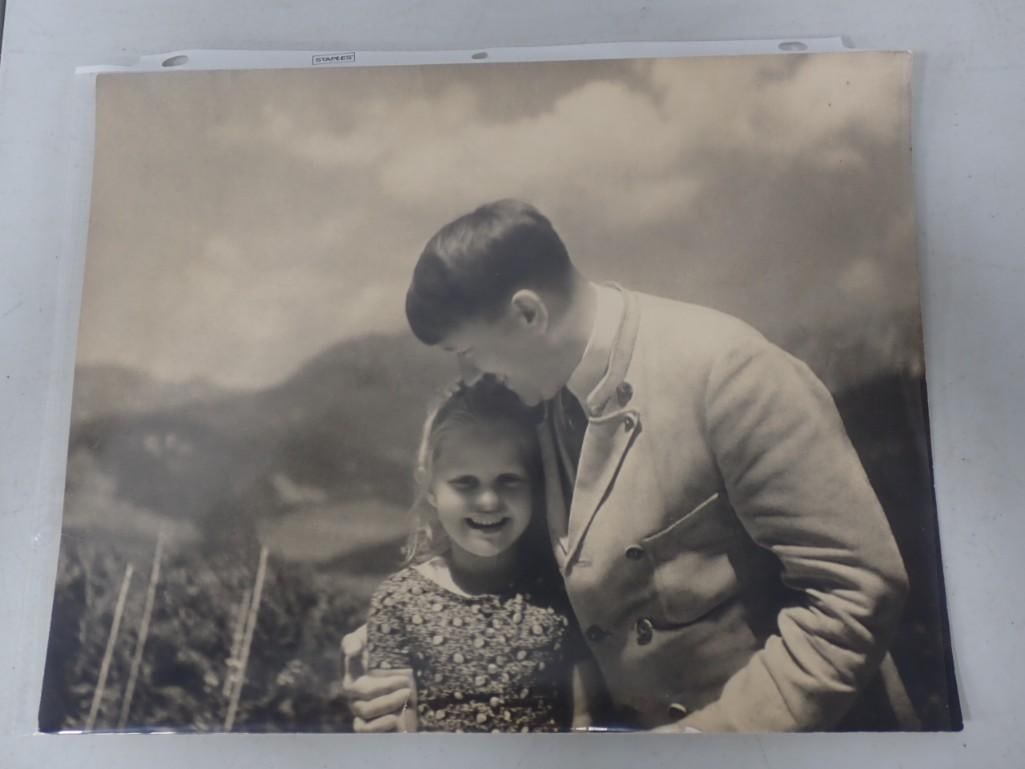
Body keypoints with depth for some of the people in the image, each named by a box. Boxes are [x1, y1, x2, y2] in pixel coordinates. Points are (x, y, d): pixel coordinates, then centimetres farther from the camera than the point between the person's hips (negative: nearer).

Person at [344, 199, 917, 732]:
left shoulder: (719, 367, -23)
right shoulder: (554, 407, -1)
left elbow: (859, 587, -21)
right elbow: (579, 587, 7)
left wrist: (718, 729, -20)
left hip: (800, 727, -5)